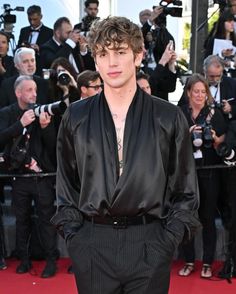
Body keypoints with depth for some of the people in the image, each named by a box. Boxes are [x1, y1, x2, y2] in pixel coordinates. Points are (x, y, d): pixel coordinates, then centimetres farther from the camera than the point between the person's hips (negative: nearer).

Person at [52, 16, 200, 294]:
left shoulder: (169, 117, 0)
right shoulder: (75, 117, 4)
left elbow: (185, 190, 4)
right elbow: (66, 185, 9)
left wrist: (169, 239, -4)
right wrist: (73, 236, 1)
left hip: (150, 246, -1)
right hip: (91, 246, 1)